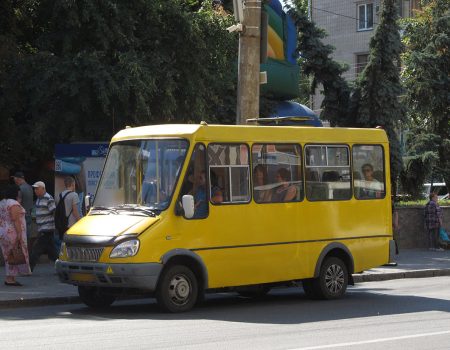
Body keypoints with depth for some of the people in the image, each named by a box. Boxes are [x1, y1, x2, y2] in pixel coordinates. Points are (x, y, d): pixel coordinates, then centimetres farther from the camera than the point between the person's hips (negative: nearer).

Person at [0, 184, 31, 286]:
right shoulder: (14, 204, -14)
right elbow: (16, 220, -20)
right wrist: (19, 234, -21)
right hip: (13, 233, -9)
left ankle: (9, 278, 13)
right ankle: (10, 278, -7)